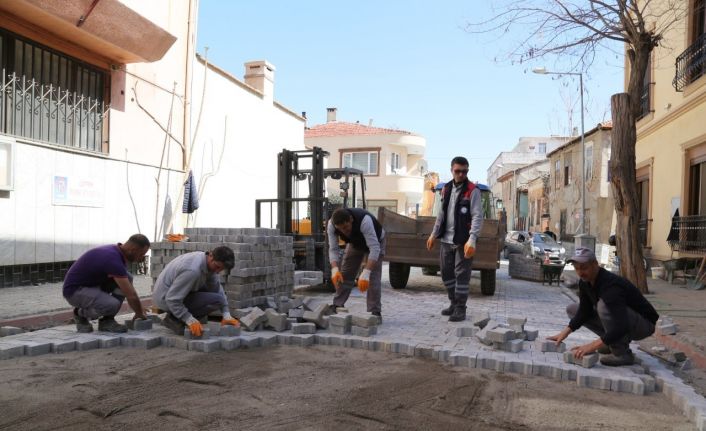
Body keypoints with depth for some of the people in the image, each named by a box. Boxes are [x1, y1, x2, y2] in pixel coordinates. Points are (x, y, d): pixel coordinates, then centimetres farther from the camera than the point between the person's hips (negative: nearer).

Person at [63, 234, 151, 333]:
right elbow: (131, 295, -26)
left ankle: (107, 320, 0)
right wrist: (140, 313, -8)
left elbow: (128, 286, 13)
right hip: (74, 290, -9)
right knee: (112, 305, -32)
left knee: (127, 277, -7)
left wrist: (139, 311, 12)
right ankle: (81, 314, 0)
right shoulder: (113, 259, -29)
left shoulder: (118, 252, 1)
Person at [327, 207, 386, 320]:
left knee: (373, 276, -15)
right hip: (355, 242, 4)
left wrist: (365, 273, -56)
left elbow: (374, 249, -48)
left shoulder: (364, 221, -46)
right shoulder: (331, 225, -31)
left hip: (375, 241, -4)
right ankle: (336, 306, 14)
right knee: (344, 274, 2)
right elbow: (333, 249, -25)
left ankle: (375, 312, -8)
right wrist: (335, 270, -42)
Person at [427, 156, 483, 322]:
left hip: (463, 241, -6)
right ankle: (454, 303, 29)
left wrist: (472, 240, -24)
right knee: (446, 273, 13)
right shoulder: (446, 189, 12)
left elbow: (477, 216, -14)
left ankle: (460, 309, 8)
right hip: (446, 240, 6)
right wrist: (434, 234, 17)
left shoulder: (473, 191, -8)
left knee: (462, 274, -2)